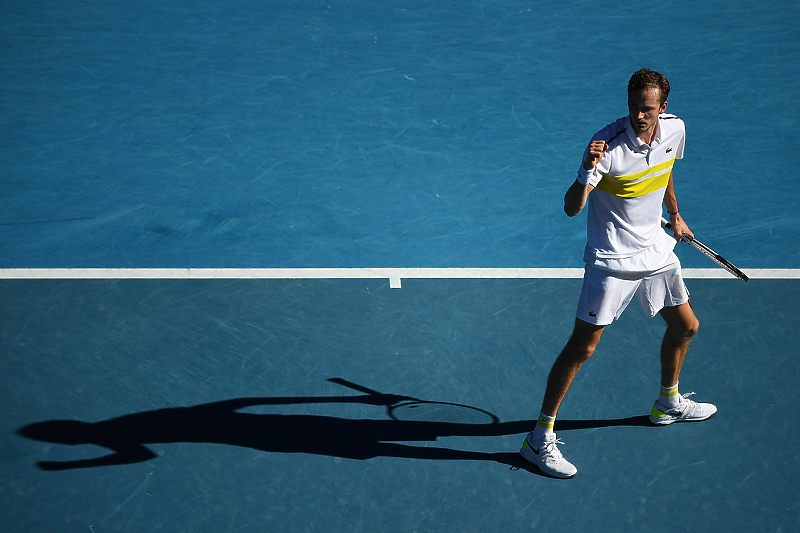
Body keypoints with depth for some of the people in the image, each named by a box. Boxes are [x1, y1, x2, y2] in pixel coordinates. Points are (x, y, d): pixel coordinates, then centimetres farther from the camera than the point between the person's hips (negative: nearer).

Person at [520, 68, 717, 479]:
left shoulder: (675, 129, -5)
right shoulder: (608, 144, -25)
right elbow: (571, 208, -30)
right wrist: (588, 170, -47)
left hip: (657, 251, 7)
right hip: (612, 259, -7)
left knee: (685, 326, 19)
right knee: (582, 347, -8)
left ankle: (668, 404, 45)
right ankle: (540, 438, -1)